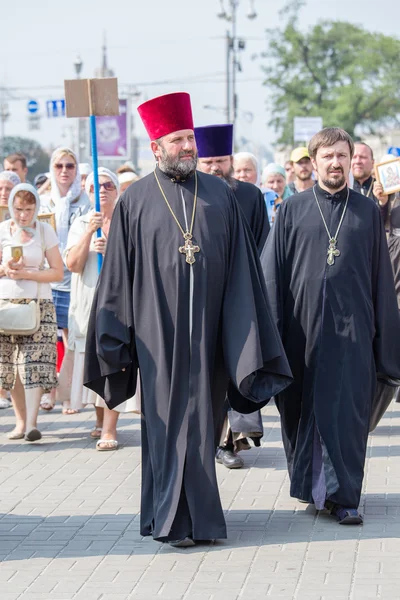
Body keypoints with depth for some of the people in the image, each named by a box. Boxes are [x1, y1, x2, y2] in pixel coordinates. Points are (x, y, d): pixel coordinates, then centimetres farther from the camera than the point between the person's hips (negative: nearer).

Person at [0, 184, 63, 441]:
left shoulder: (45, 231, 2)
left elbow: (57, 272, -1)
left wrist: (27, 274, -13)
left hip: (39, 303, -2)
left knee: (35, 362, -12)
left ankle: (32, 422, -18)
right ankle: (21, 420, 12)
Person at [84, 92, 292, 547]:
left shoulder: (220, 195, 6)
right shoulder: (134, 201, 1)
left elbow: (242, 269, 6)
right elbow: (118, 273, 2)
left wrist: (245, 336, 1)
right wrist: (115, 342, -2)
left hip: (207, 329, 2)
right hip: (159, 331, -2)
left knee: (201, 419, 7)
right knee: (169, 419, 0)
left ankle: (197, 512, 20)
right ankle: (176, 519, 5)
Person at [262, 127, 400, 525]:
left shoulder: (367, 212, 8)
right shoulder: (292, 210, 6)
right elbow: (272, 273, 5)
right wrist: (274, 331, -1)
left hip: (351, 328, 0)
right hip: (303, 329, 0)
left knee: (346, 413, -4)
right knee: (302, 411, 8)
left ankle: (343, 495, 1)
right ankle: (308, 482, 24)